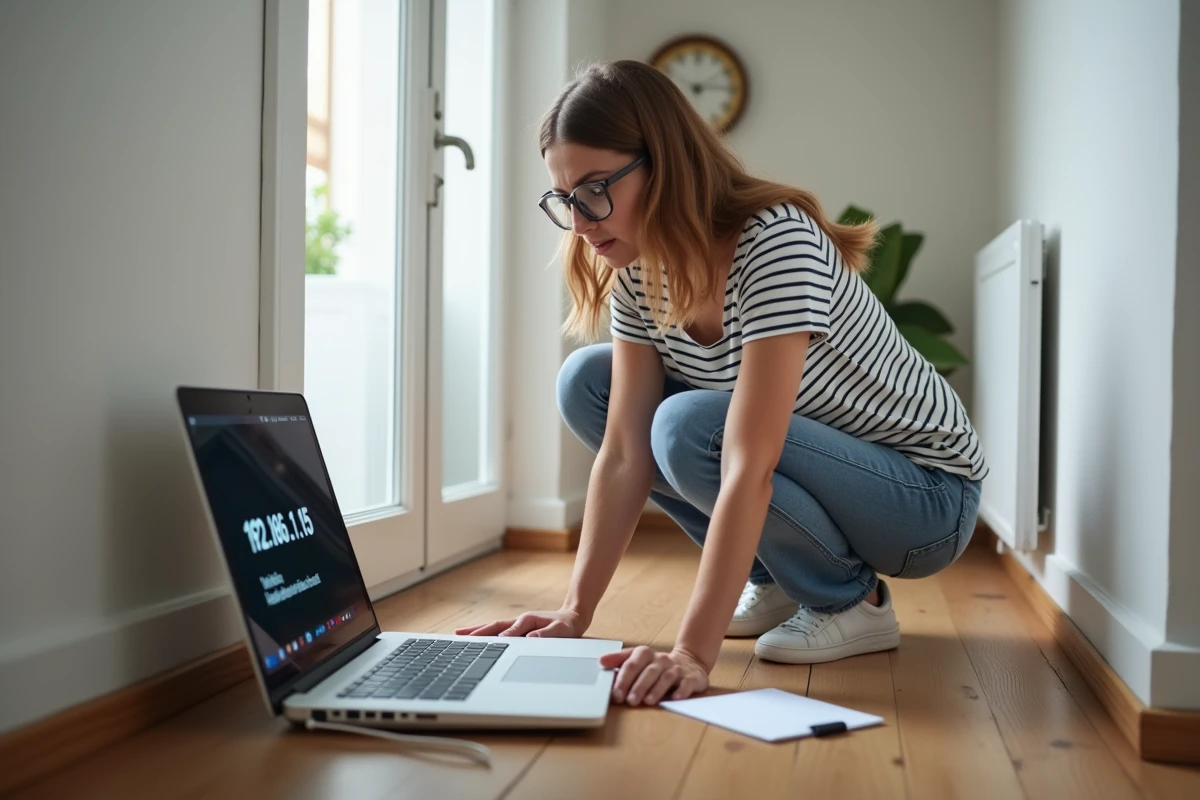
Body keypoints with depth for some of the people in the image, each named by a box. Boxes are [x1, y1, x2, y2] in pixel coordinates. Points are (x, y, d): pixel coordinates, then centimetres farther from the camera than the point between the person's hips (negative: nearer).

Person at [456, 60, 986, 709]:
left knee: (688, 427, -32)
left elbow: (747, 470, -36)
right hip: (790, 461, 7)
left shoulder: (777, 243, -30)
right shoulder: (639, 272, -7)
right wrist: (574, 615, -17)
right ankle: (775, 580, 5)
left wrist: (693, 653, -39)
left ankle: (853, 601, -5)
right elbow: (623, 453, -12)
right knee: (586, 381, -4)